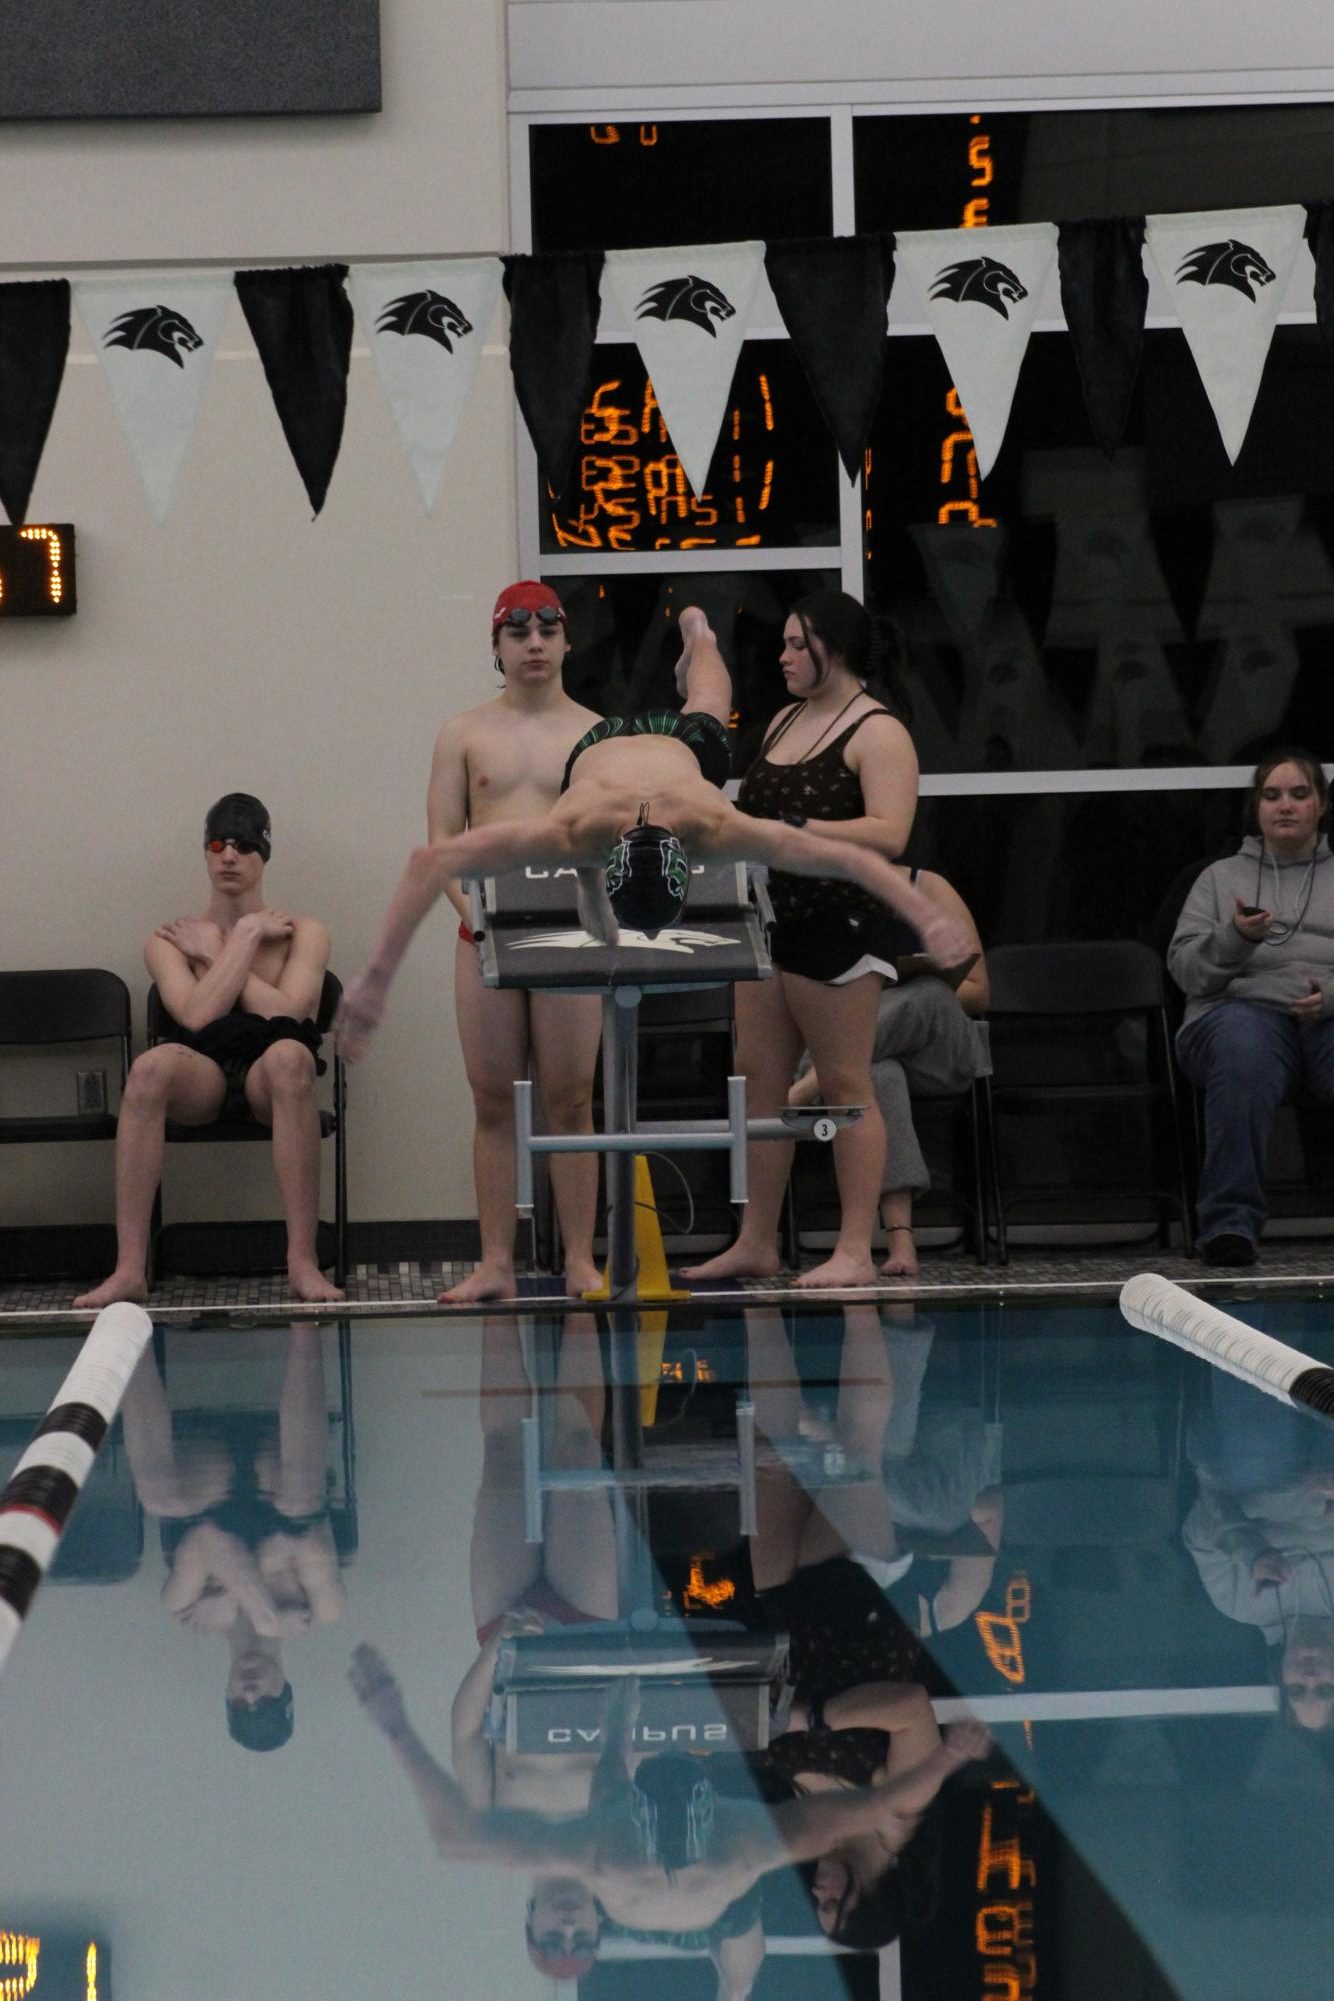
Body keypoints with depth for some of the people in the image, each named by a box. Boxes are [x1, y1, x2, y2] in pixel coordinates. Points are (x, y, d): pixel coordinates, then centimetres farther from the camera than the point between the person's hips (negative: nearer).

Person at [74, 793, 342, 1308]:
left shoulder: (302, 933, 13)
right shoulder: (169, 942, 14)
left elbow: (285, 1013, -7)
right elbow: (197, 1015, -6)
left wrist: (212, 953, 1)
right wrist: (247, 936, 1)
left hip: (268, 1079, -1)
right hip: (203, 1078, 1)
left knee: (289, 1056, -39)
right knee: (152, 1066, -35)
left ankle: (303, 1262, -40)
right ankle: (129, 1269, -39)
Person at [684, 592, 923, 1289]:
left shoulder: (877, 733, -7)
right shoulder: (784, 722, 18)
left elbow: (888, 834, -20)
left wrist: (789, 832, -25)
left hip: (839, 921, -8)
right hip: (773, 916, 8)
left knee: (845, 1085, -5)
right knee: (758, 1076, 6)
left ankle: (854, 1251, -3)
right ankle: (755, 1243, 11)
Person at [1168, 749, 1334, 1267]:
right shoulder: (1220, 878, 25)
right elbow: (1184, 967, 12)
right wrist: (1236, 937, -7)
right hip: (1244, 1009, 0)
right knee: (1243, 1048, -40)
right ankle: (1230, 1221, -45)